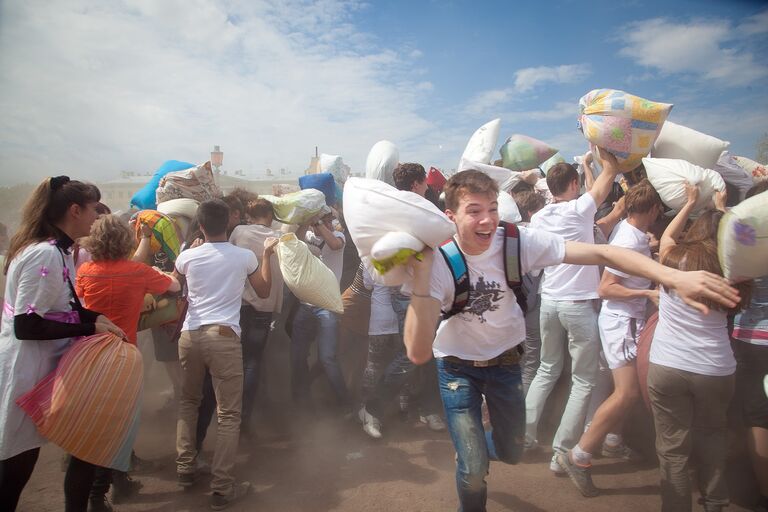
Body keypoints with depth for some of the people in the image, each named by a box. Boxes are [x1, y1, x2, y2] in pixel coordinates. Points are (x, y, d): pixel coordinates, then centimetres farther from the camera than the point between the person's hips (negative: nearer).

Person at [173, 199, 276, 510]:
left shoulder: (188, 256, 4)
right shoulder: (245, 256, -1)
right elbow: (264, 292, 13)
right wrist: (267, 254, 20)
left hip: (190, 335, 3)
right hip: (224, 337, -3)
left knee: (188, 402, 24)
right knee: (229, 414, 3)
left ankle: (185, 469, 29)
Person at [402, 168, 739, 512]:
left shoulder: (517, 242, -23)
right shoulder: (438, 261, -29)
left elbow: (600, 253, -28)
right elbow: (418, 353, -38)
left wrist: (674, 277, -43)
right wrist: (421, 276, -48)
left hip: (505, 358, 3)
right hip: (458, 366, -3)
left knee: (511, 452, 18)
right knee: (474, 471, -5)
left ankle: (471, 445, 52)